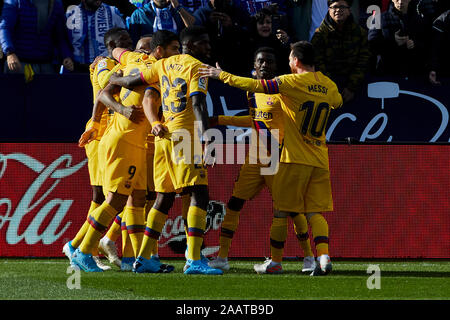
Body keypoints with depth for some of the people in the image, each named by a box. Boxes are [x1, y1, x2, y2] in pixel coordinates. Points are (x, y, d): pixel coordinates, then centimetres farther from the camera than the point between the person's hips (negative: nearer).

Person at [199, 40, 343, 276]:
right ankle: (323, 255, -15)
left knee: (281, 211, 6)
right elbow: (338, 101, 30)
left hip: (295, 159, -5)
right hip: (320, 160, 5)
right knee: (314, 212, 5)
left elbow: (257, 86, -14)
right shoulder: (329, 86, 8)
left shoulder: (292, 82, -10)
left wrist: (222, 76, -7)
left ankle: (275, 262, 12)